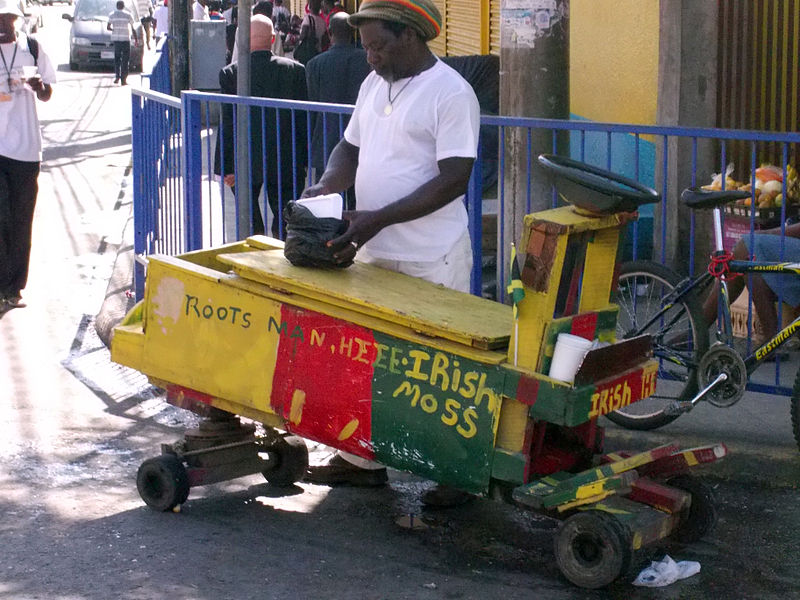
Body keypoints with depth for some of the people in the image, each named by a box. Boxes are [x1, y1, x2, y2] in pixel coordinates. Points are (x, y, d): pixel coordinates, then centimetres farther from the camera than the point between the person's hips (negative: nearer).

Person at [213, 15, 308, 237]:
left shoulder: (230, 73, -9)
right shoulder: (295, 70, -3)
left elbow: (227, 124, -9)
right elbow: (303, 119, 0)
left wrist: (226, 167, -5)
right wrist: (305, 160, 8)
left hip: (246, 163, -1)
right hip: (285, 161, 2)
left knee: (250, 228, 10)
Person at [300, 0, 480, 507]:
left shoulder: (451, 93, -14)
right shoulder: (374, 85, 11)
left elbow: (454, 179, -19)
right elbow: (352, 147, 21)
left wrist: (379, 218, -23)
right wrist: (326, 188, -1)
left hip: (431, 260, -8)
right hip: (373, 252, 8)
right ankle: (362, 458, 27)